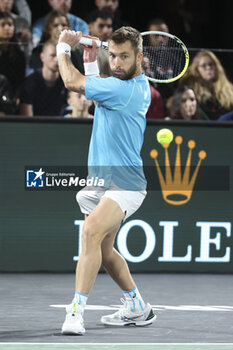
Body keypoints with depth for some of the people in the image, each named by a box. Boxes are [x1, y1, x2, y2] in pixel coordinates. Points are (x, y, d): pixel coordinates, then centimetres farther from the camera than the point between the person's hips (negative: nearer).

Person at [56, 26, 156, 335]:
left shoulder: (127, 90, -21)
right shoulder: (138, 85, 10)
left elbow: (72, 82, -18)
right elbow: (98, 96, 32)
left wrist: (63, 47, -1)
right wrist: (91, 63, 19)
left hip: (124, 185, -11)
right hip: (100, 182, 11)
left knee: (92, 231, -31)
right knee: (104, 251, 20)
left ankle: (76, 311, -36)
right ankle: (138, 309, 37)